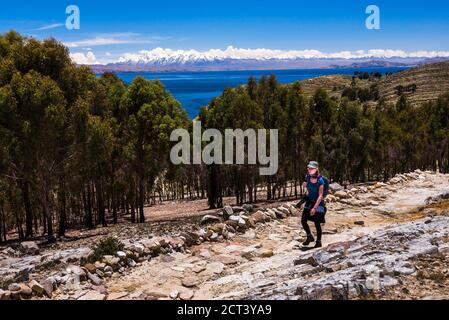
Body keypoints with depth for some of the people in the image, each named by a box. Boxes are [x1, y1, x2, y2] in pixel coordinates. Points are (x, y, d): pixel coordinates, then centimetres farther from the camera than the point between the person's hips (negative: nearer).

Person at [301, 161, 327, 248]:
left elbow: (320, 195, -20)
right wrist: (305, 185, -3)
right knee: (303, 220, -3)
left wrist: (315, 208, -23)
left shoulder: (320, 180, -21)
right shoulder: (308, 177, -5)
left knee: (317, 224, -1)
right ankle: (310, 237, 19)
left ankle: (318, 242, 17)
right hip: (309, 201, 5)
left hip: (318, 203, -5)